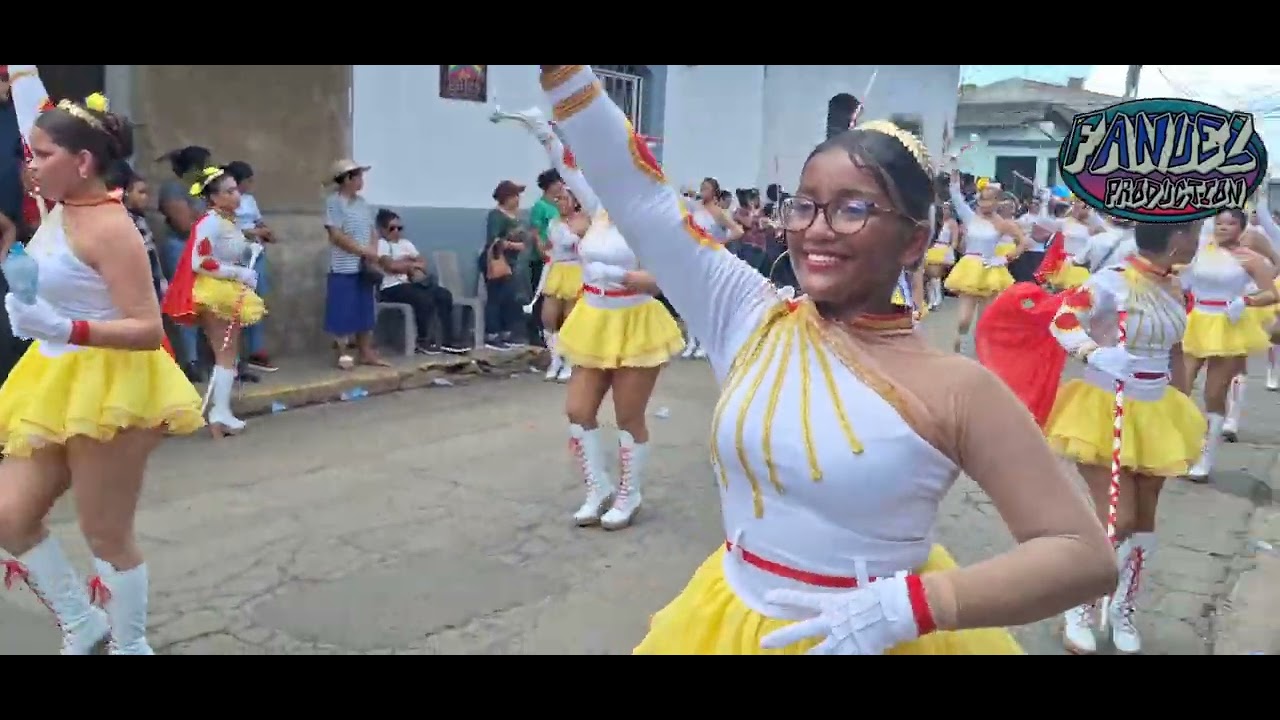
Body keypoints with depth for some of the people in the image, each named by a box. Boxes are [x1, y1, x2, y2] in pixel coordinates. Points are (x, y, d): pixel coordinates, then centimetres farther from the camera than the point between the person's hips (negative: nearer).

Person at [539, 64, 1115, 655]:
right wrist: (565, 71, -16)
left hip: (880, 638, -4)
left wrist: (907, 607, -27)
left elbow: (1085, 556, -17)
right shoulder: (751, 322, -7)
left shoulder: (954, 390, -17)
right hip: (729, 625, 5)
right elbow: (636, 192, -8)